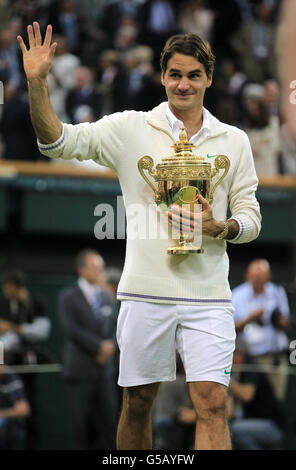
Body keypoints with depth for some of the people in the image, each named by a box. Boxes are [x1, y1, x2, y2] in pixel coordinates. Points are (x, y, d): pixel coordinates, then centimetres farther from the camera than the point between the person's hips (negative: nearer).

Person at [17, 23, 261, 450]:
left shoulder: (234, 141, 9)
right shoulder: (131, 129, 4)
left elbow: (250, 218, 11)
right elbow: (58, 141, -3)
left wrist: (219, 228, -11)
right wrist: (37, 83, -17)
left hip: (206, 296, 0)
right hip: (145, 291, 0)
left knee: (213, 405, -10)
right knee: (137, 404, 7)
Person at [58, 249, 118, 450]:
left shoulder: (106, 297, 15)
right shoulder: (68, 297, -2)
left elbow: (114, 328, 14)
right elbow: (72, 329, -13)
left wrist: (110, 347, -6)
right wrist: (99, 346, -13)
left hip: (103, 370, 5)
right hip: (81, 371, -5)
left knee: (108, 422, -1)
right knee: (82, 425, -3)